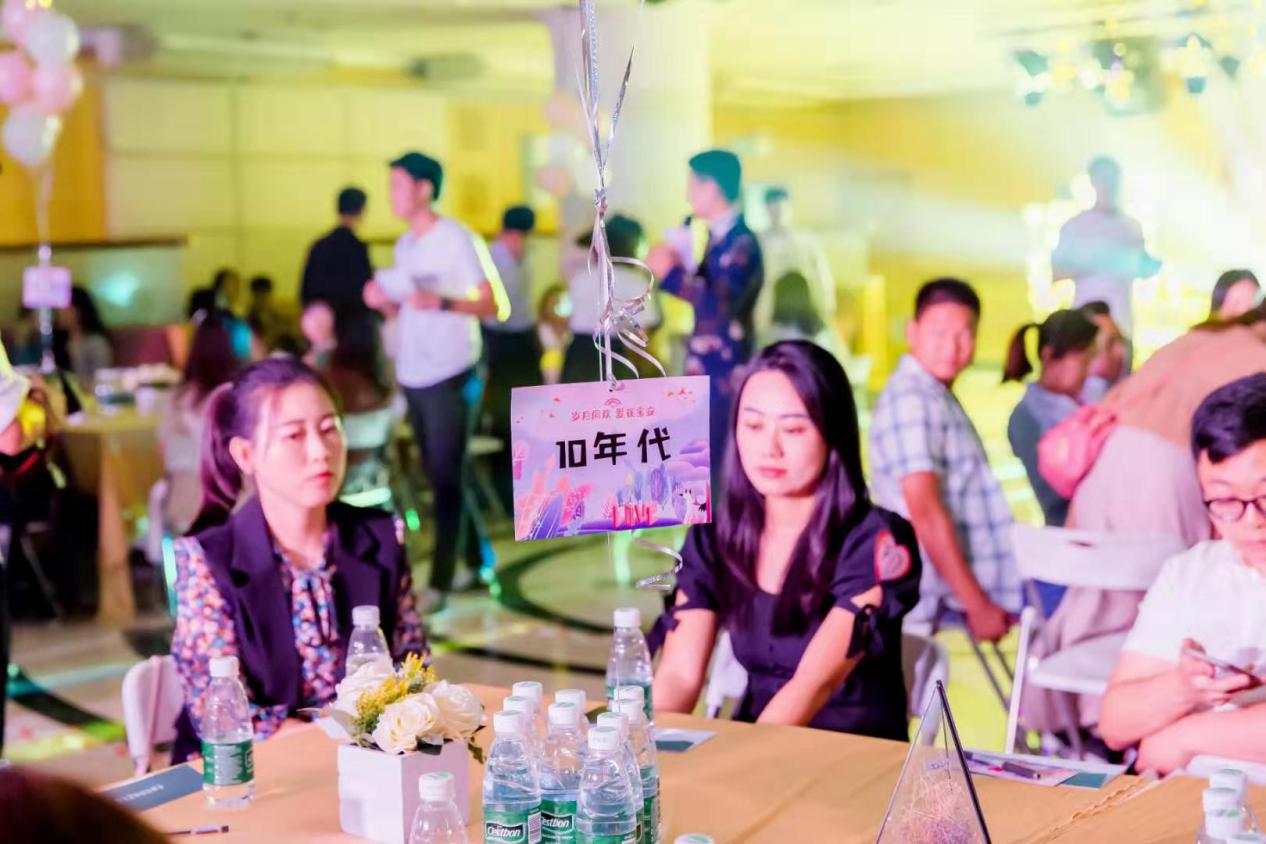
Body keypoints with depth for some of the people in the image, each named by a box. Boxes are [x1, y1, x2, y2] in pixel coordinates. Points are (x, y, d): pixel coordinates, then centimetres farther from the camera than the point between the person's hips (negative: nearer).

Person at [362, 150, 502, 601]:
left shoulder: (457, 239, -9)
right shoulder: (404, 244, 12)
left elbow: (492, 306, -11)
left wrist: (441, 302, -25)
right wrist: (384, 301, -2)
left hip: (450, 376, -7)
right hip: (412, 375, 7)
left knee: (447, 478, -4)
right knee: (438, 476, 13)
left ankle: (441, 580, -1)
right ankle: (474, 561, 25)